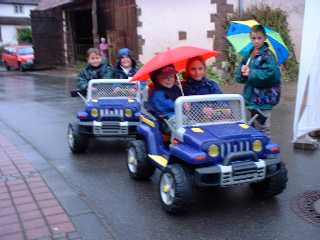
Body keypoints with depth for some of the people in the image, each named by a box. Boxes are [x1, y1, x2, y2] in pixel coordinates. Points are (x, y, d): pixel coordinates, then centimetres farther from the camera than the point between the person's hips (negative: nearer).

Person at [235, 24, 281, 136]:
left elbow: (271, 74, -24)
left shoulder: (268, 55, -10)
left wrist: (251, 73, -19)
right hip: (251, 97, 7)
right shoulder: (249, 54, 10)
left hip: (263, 99, -7)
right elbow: (238, 76, 9)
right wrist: (243, 71, -13)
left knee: (262, 129, 1)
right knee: (254, 126, 20)